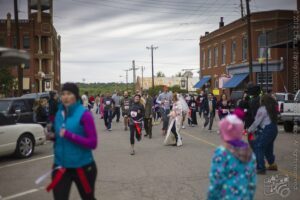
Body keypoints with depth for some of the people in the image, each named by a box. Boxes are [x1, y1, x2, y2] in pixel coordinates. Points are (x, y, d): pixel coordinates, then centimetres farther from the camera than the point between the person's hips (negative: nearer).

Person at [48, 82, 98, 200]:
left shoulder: (84, 114, -14)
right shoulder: (59, 113, 2)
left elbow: (92, 143, -18)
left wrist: (69, 135, -26)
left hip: (83, 167, -4)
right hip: (61, 166, 4)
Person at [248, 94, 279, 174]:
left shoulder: (262, 109, -9)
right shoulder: (272, 109, 15)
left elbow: (257, 122, -10)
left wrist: (250, 130, 3)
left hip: (266, 131, -9)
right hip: (274, 129, 9)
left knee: (258, 147, -3)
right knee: (268, 148, 22)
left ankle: (261, 168, -6)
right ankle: (272, 164, 31)